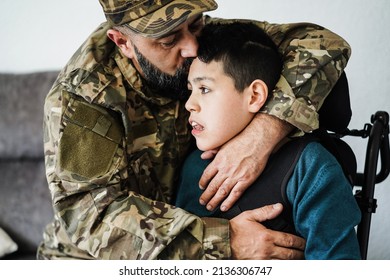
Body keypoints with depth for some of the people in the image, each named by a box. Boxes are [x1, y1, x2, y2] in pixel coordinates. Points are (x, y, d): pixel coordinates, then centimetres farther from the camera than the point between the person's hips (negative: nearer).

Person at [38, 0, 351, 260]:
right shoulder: (81, 93, -22)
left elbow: (323, 44, -17)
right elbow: (88, 211, -28)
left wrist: (264, 131, -34)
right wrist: (223, 240, -35)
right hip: (97, 261, -3)